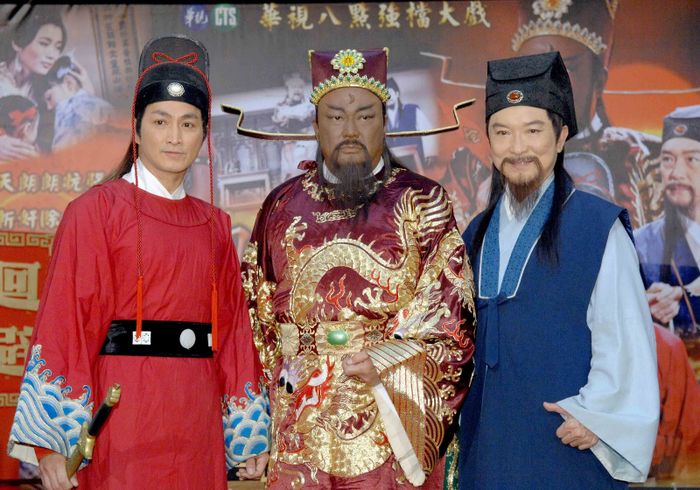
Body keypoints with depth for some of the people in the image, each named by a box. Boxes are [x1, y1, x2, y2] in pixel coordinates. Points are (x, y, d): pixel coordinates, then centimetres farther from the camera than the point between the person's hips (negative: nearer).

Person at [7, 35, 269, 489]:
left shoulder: (215, 224, 11)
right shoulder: (96, 210, -3)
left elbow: (233, 326, 11)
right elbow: (65, 322, -9)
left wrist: (250, 432, 9)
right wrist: (51, 439, -15)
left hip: (196, 426, 5)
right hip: (123, 416, -4)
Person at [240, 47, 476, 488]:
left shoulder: (422, 203, 0)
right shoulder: (283, 207, 8)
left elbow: (451, 313, -5)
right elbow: (256, 316, 13)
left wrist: (383, 361, -16)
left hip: (393, 429, -2)